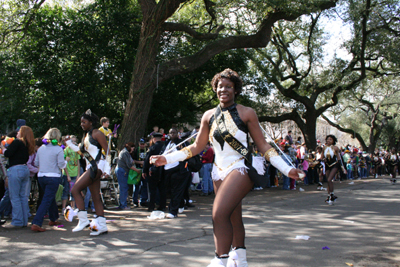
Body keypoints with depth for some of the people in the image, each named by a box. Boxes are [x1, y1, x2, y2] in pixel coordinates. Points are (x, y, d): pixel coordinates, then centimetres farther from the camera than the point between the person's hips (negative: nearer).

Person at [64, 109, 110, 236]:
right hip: (91, 168, 9)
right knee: (96, 198, 7)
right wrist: (69, 143, 17)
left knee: (75, 189, -13)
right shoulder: (86, 135, 19)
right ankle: (102, 226, 9)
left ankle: (83, 220, -9)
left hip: (97, 166, -9)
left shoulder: (96, 133, -6)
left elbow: (107, 151, -10)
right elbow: (82, 151, 21)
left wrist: (107, 169, -16)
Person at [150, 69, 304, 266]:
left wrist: (286, 169, -7)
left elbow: (263, 146, 0)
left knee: (220, 214, -24)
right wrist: (168, 158, 6)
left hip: (240, 169, -5)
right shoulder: (209, 116, 8)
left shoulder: (246, 113, -3)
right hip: (219, 172, 5)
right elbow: (197, 147, 13)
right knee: (233, 219, 15)